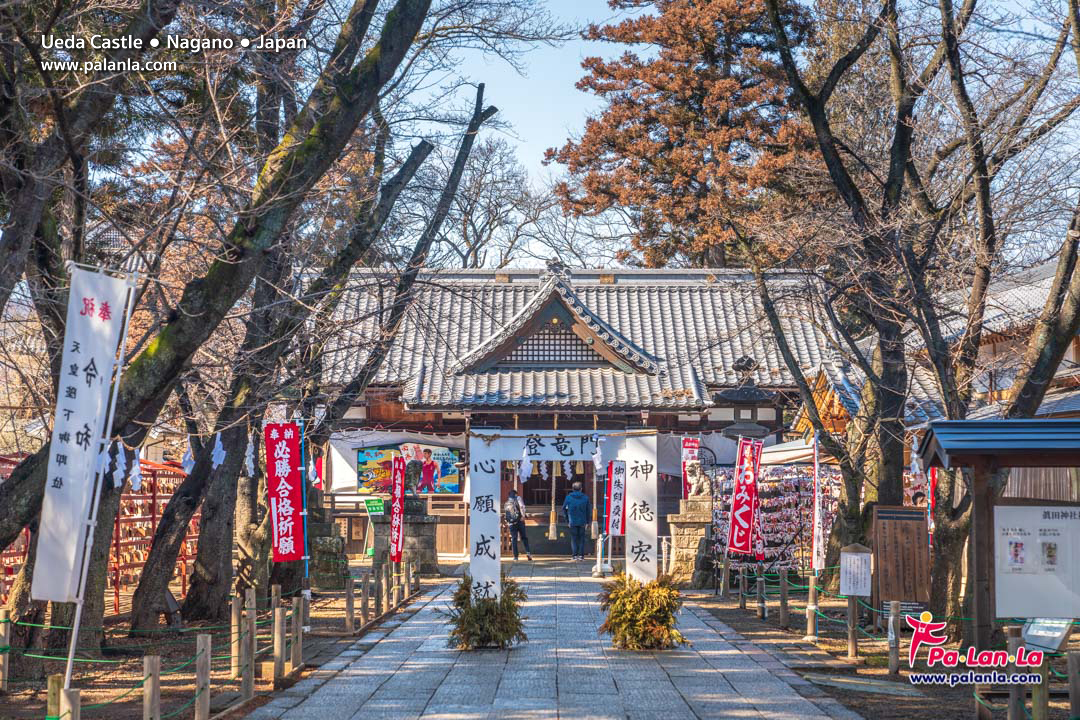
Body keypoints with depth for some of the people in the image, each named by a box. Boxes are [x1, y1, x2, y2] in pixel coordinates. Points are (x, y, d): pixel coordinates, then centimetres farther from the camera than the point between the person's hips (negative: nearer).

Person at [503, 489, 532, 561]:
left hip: (511, 523, 3)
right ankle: (528, 552, -9)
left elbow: (505, 515, 20)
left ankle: (515, 556, -1)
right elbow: (522, 506, -10)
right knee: (524, 537, 5)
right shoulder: (517, 498, 8)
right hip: (519, 521, -2)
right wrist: (523, 515, -15)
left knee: (514, 539, 4)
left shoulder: (506, 503, 20)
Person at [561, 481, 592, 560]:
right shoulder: (585, 497, 1)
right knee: (581, 538, 8)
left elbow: (564, 509, 2)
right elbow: (589, 510, 4)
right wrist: (587, 521, 9)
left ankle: (575, 555, 0)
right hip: (582, 521, 1)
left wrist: (567, 520, 9)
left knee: (574, 539, 6)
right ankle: (581, 555, 3)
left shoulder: (569, 497, -1)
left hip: (573, 522, -1)